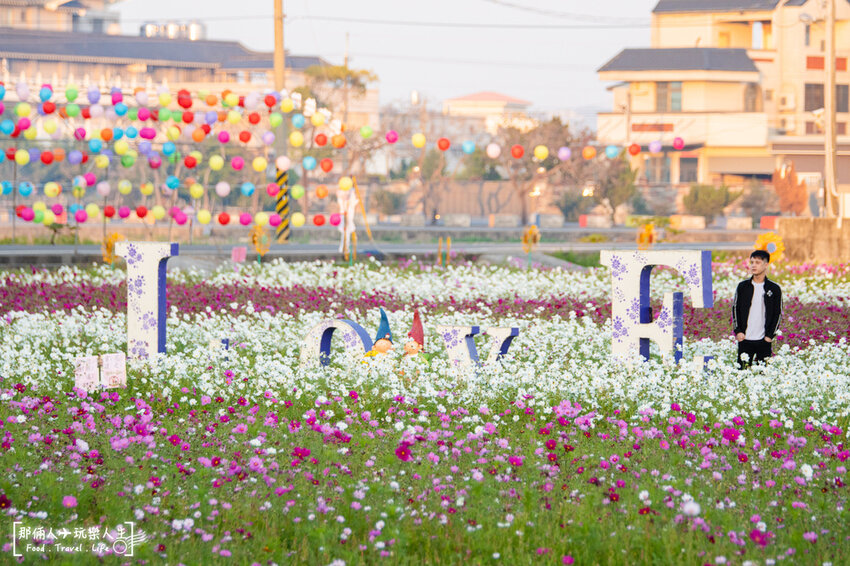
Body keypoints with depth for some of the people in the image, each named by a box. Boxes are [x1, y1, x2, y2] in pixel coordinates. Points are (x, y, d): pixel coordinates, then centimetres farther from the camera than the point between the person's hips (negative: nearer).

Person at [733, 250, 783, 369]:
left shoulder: (774, 289, 2)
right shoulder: (743, 286, 6)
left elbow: (778, 314, 4)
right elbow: (735, 309, 9)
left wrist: (770, 335, -4)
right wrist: (738, 331, -1)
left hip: (764, 341, -1)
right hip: (745, 340, 1)